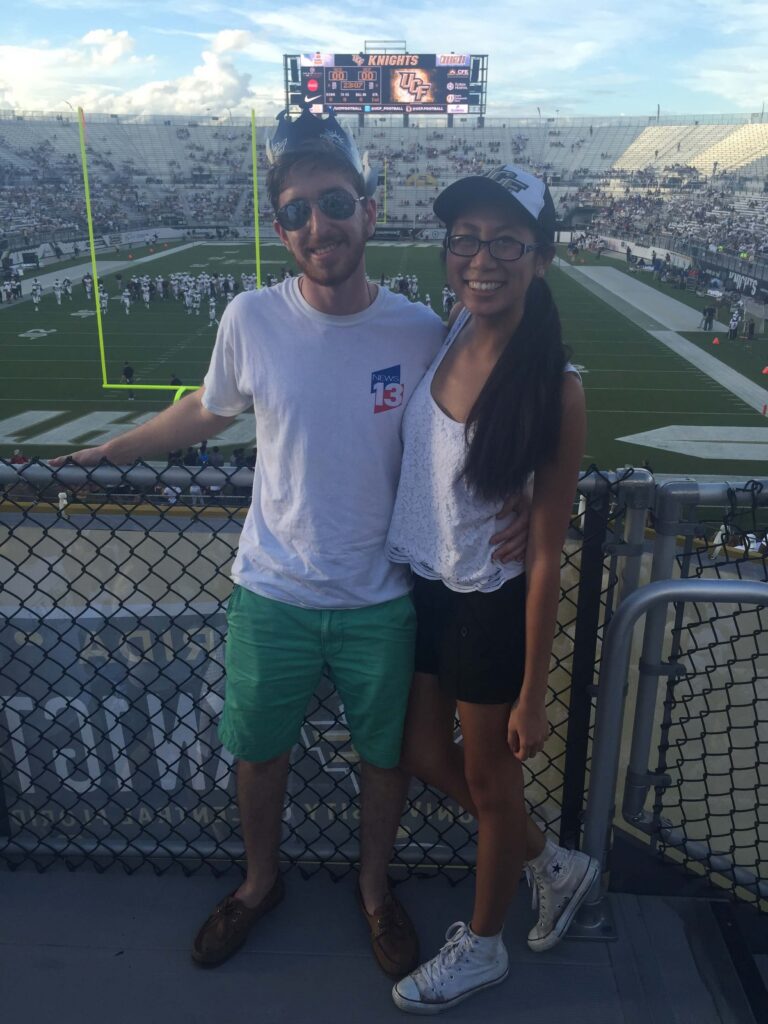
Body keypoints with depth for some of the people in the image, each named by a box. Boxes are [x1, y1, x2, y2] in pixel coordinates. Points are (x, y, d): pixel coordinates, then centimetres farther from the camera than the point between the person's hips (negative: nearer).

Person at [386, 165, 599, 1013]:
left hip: (490, 608, -7)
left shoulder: (554, 389, -23)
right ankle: (555, 866, 49)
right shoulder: (451, 330, -7)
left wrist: (532, 696, -12)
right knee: (425, 759, 22)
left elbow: (546, 554, -18)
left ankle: (482, 946, 46)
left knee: (490, 782, 16)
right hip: (420, 588, 7)